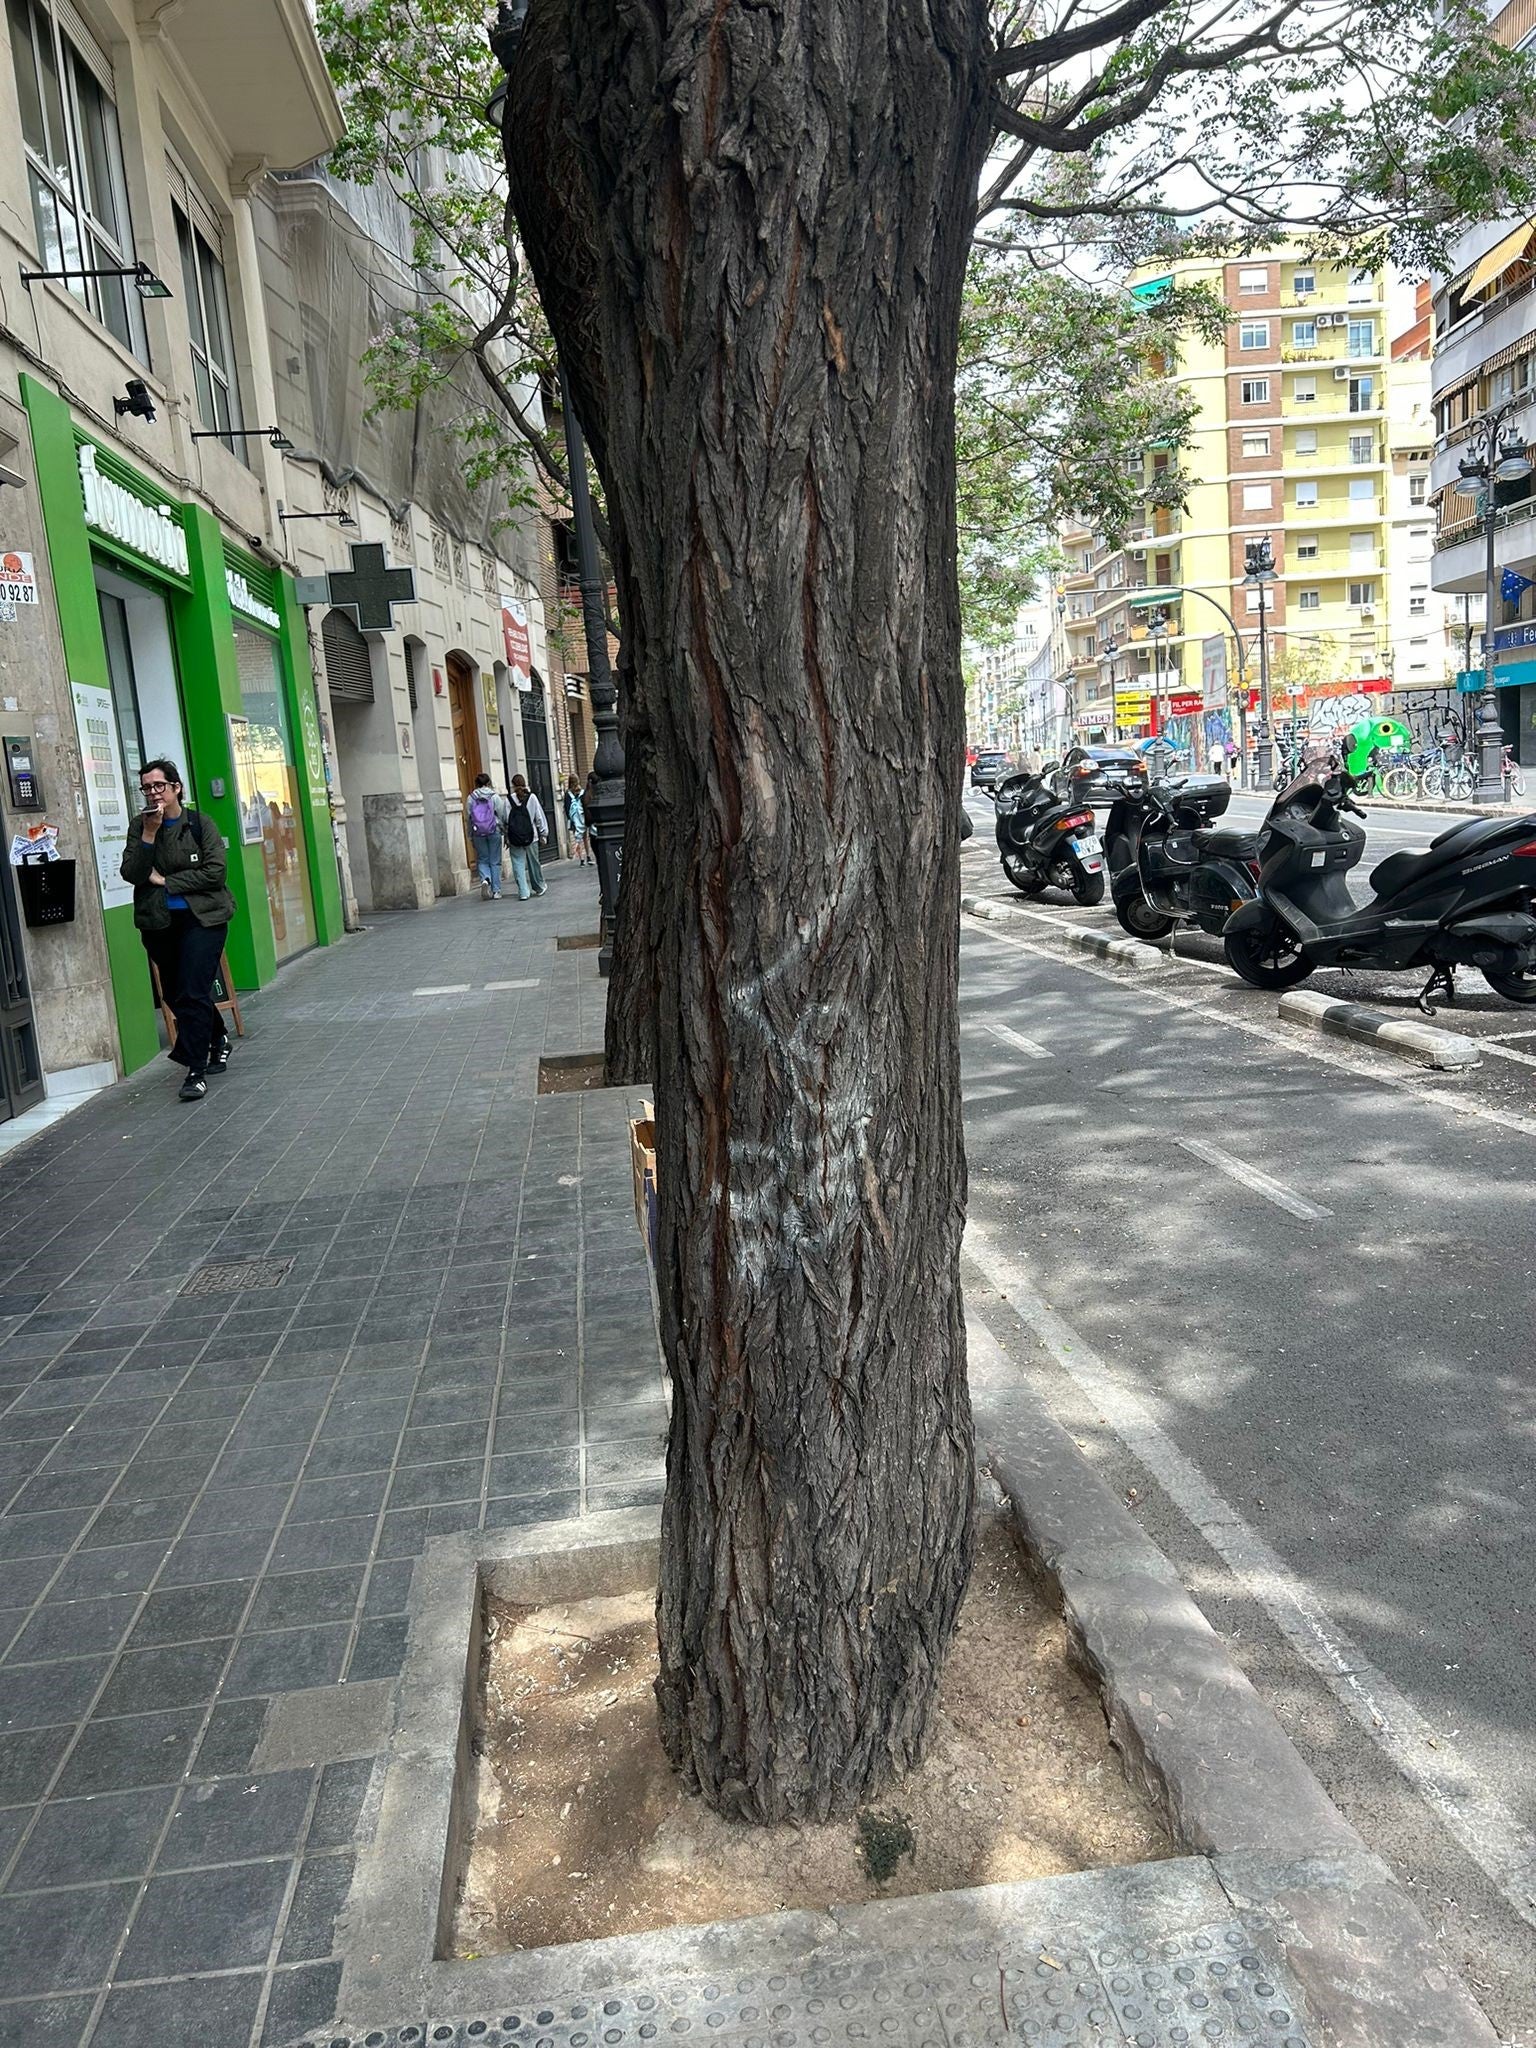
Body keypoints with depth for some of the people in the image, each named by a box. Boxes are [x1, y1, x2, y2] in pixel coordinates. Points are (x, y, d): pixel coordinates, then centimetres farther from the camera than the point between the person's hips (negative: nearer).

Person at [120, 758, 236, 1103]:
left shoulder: (199, 824, -3)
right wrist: (149, 833, -17)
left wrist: (165, 881, -11)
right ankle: (218, 1039, 39)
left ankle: (196, 1070, -7)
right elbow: (131, 873, -7)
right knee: (174, 993, 14)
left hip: (202, 918, -4)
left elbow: (215, 871, -13)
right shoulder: (139, 826, 4)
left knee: (192, 993, -12)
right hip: (158, 923, 4)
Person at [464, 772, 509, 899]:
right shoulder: (494, 797, -3)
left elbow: (468, 819, 3)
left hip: (478, 833, 1)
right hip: (494, 832, -1)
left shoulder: (470, 798, 2)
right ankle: (496, 891, 5)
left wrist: (471, 837, 10)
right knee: (495, 861, 5)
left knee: (482, 860, 13)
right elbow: (502, 815, -2)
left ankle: (485, 879, -15)